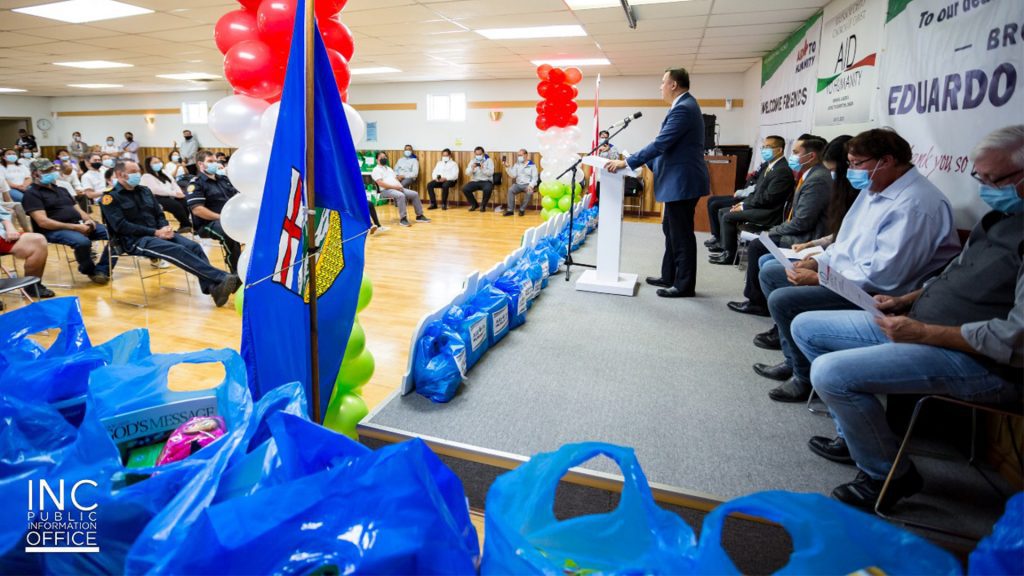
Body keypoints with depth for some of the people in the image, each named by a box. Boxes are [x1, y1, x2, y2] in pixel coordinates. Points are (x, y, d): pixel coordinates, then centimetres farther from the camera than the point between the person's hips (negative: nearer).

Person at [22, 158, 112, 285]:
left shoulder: (61, 190, 24)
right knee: (83, 242, -38)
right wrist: (74, 227, -20)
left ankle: (101, 270, -14)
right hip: (54, 230, -7)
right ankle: (89, 270, -7)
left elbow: (77, 210, 22)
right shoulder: (32, 193, -1)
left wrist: (89, 220, -3)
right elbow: (43, 222, -13)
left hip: (80, 224, 7)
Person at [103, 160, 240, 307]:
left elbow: (159, 215, 20)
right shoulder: (111, 197, -1)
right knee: (177, 250, -32)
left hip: (158, 233, 6)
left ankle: (213, 287, -40)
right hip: (134, 240, -6)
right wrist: (155, 233, -17)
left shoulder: (144, 190, 19)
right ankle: (222, 278, -42)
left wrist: (165, 228, -4)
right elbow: (121, 226, -12)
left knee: (194, 246, -22)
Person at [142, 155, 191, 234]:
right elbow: (156, 190, -14)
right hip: (157, 199, -6)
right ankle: (188, 225, -25)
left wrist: (179, 193, -8)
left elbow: (174, 185, 16)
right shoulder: (146, 176, 1)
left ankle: (184, 226, -26)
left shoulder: (165, 175, 24)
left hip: (168, 197, 6)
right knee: (176, 205, -33)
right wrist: (174, 193, -20)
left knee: (184, 202, -26)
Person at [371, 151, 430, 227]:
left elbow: (396, 179, 22)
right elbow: (380, 183, -13)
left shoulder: (389, 168, 27)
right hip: (386, 190, -8)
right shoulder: (376, 170, 1)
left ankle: (419, 216, -4)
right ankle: (403, 218, -35)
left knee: (414, 194, -9)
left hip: (397, 188, 8)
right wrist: (394, 187, -18)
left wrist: (400, 186, -1)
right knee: (401, 195, -37)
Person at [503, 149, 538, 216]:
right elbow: (513, 175, 1)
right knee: (510, 190, -27)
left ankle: (522, 209, -17)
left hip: (528, 184, -3)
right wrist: (508, 168, -13)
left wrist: (531, 185, -21)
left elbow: (535, 177, -4)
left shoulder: (532, 165, 2)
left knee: (530, 192, -34)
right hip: (518, 184, 3)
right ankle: (510, 210, -23)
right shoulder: (516, 165, 12)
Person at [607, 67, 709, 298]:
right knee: (671, 230, 17)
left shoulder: (683, 108, -18)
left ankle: (684, 285, 8)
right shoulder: (684, 105, 15)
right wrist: (649, 164, 17)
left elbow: (660, 144, -24)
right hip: (679, 180, 11)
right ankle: (669, 277, 27)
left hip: (682, 181, -11)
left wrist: (626, 163, -21)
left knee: (681, 234, -2)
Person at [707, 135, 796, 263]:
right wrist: (743, 202, 2)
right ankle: (723, 244, 12)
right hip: (758, 206, 10)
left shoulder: (783, 170, -16)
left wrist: (744, 206, -15)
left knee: (728, 216, -19)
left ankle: (729, 254, -10)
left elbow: (768, 198, -21)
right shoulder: (768, 166, 13)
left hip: (768, 213, -10)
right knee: (722, 211, 7)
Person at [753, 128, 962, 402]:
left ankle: (806, 377, 0)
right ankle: (794, 360, 14)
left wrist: (820, 278, -21)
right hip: (843, 273, 11)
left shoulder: (915, 204, -22)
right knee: (770, 273, 11)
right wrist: (817, 261, 1)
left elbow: (883, 276, -28)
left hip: (875, 295, -11)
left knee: (782, 300, -24)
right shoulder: (874, 189, 9)